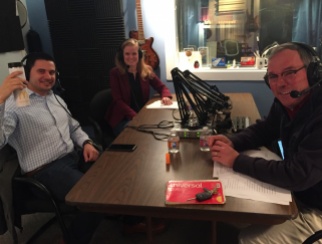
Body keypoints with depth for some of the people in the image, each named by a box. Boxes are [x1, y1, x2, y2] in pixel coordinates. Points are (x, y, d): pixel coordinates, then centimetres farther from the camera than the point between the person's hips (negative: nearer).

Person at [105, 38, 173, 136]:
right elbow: (118, 101, -12)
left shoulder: (147, 70, 5)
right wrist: (135, 116, -25)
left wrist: (166, 96, -17)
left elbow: (161, 87, 8)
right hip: (123, 119, -4)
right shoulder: (115, 73, -6)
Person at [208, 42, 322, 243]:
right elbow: (263, 130, 11)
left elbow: (298, 176, -35)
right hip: (295, 194, 7)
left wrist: (237, 161, -26)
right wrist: (231, 142, -10)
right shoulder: (286, 102, -4)